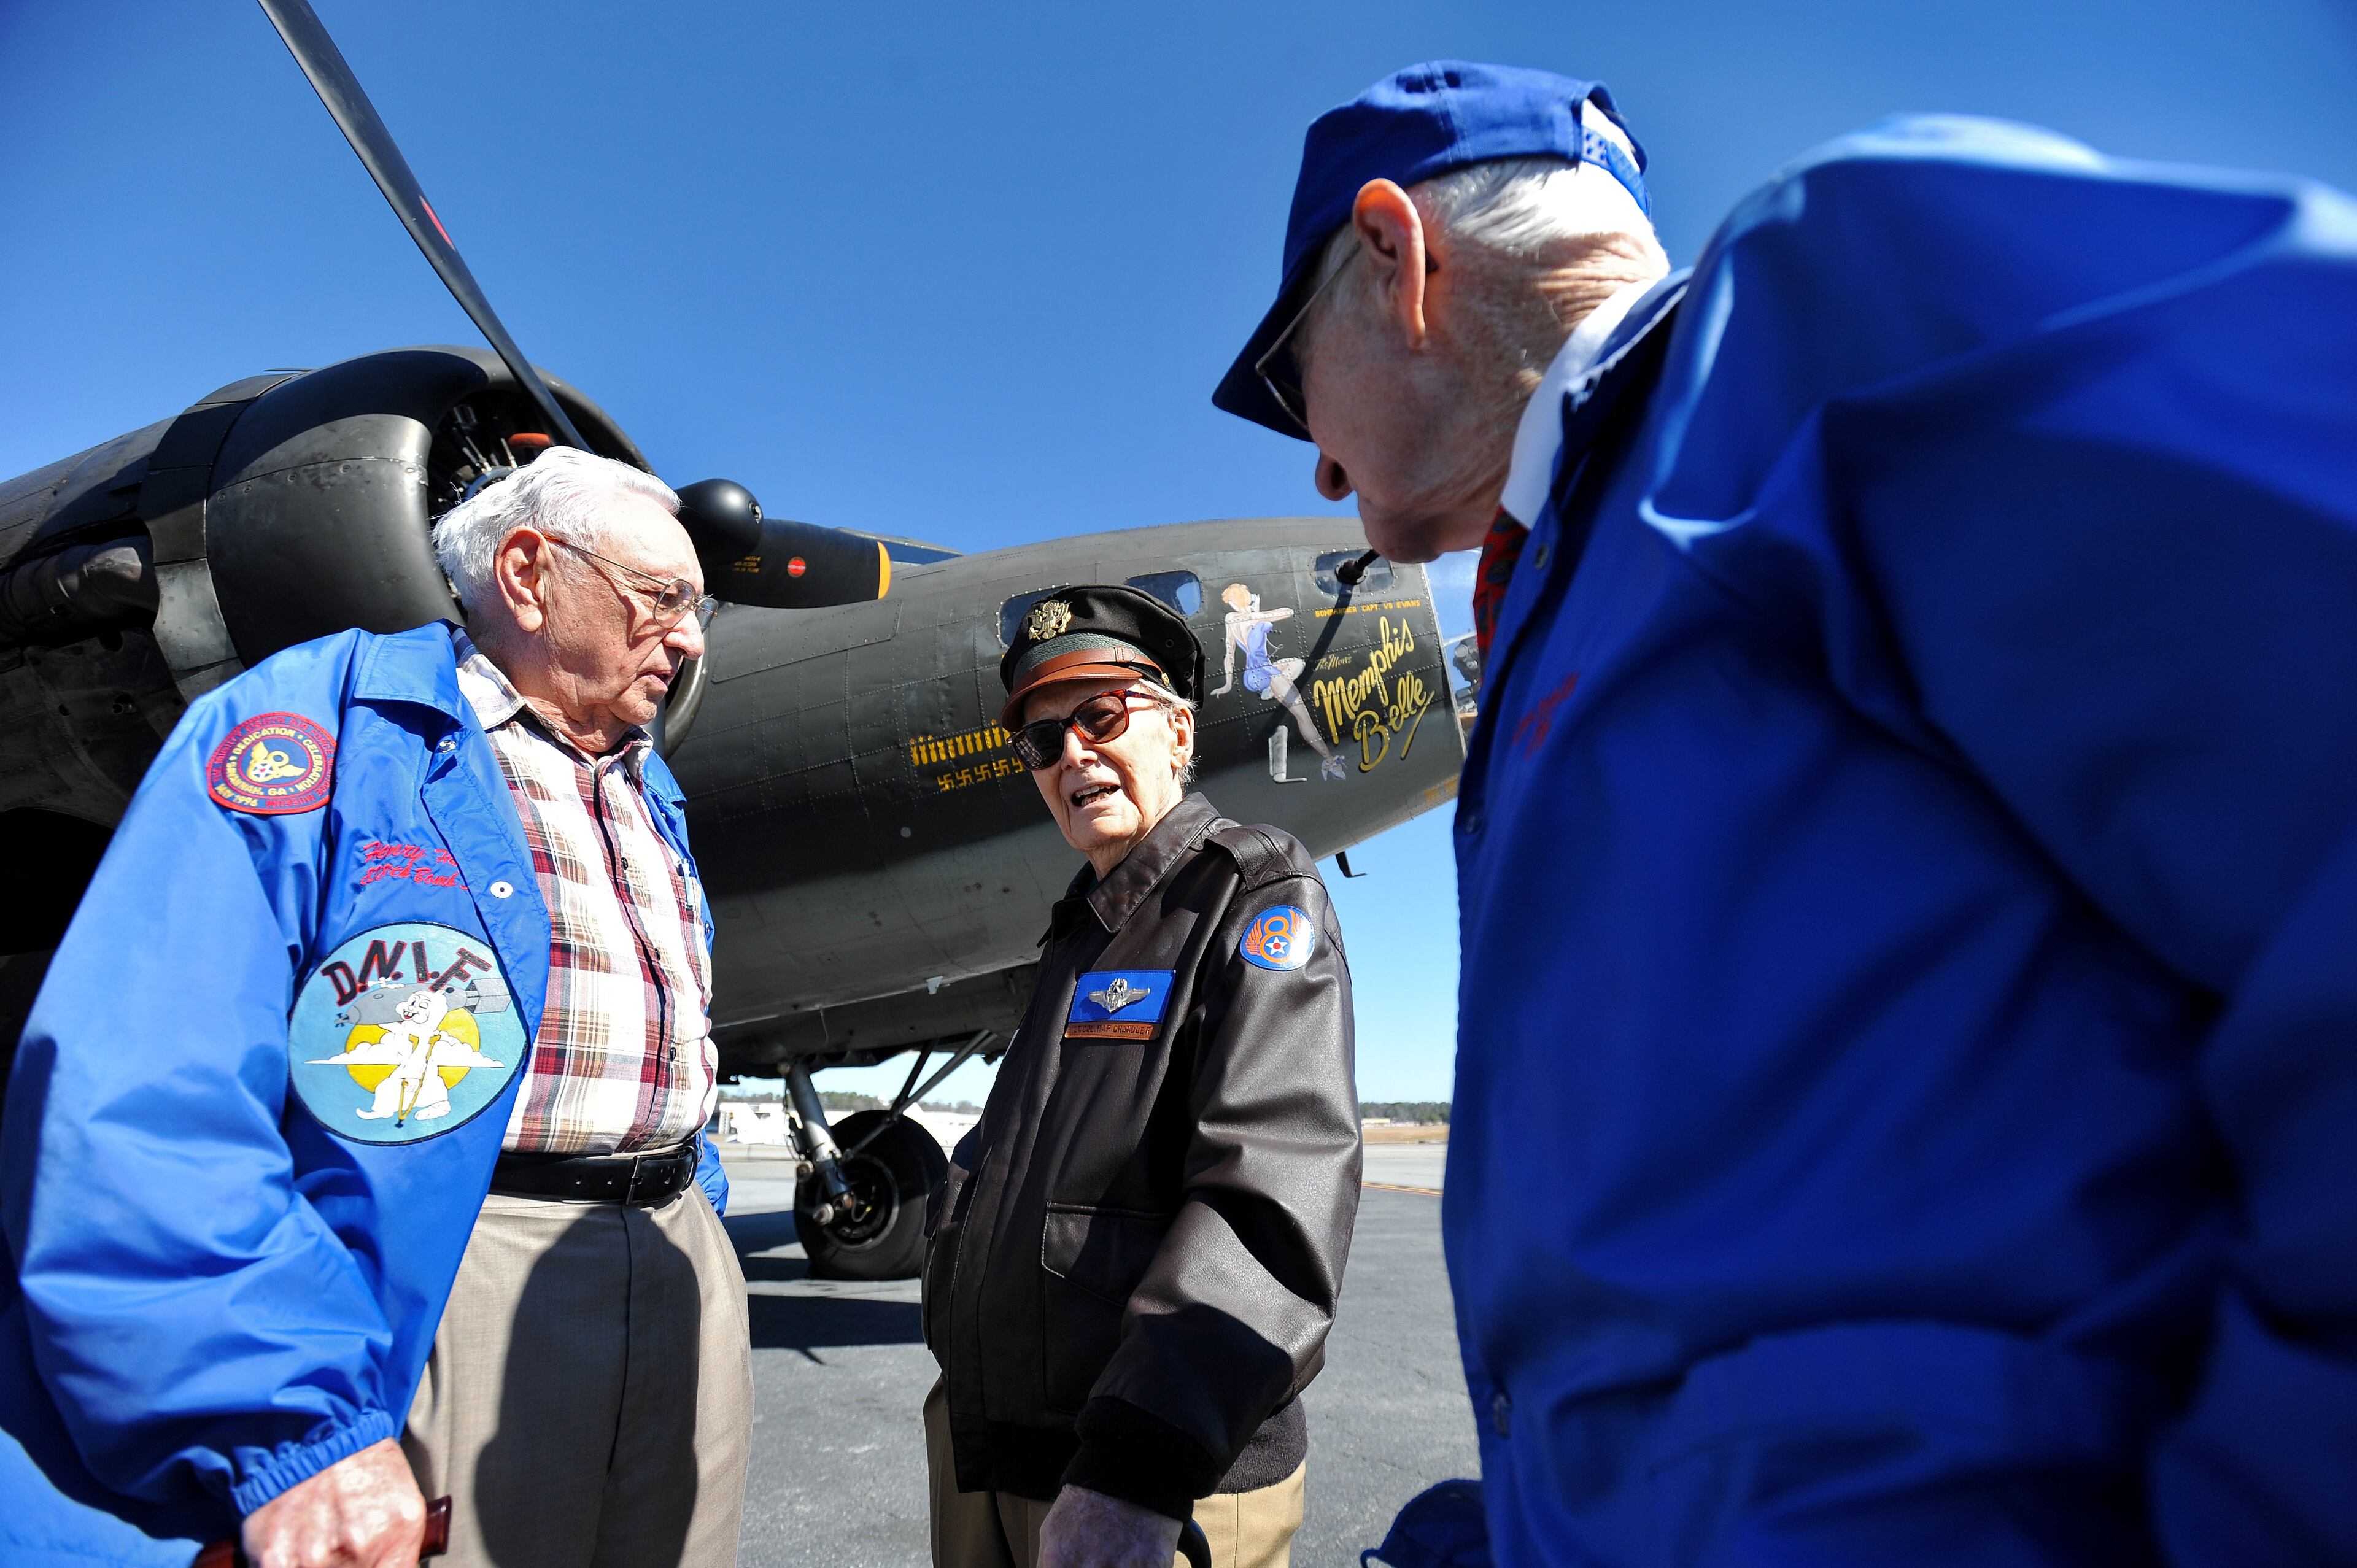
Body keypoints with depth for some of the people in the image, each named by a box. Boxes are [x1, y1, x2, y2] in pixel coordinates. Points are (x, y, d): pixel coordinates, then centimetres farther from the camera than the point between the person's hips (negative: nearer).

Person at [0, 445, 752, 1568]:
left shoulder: (653, 793, 15)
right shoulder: (316, 729, -9)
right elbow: (140, 1095, -20)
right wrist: (293, 1430, -25)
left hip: (680, 1294, 7)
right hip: (432, 1301, -7)